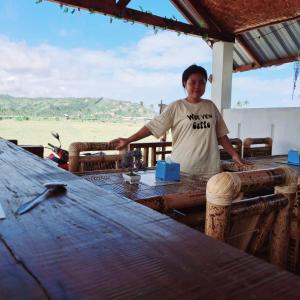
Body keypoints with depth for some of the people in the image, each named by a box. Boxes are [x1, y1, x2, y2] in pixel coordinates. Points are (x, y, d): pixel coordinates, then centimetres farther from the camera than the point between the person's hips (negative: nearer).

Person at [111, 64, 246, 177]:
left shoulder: (210, 106, 11)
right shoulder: (176, 107, -1)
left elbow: (221, 135, 15)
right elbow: (152, 126, -5)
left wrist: (234, 154, 9)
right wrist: (128, 140, -13)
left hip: (210, 170, 3)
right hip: (183, 170, -3)